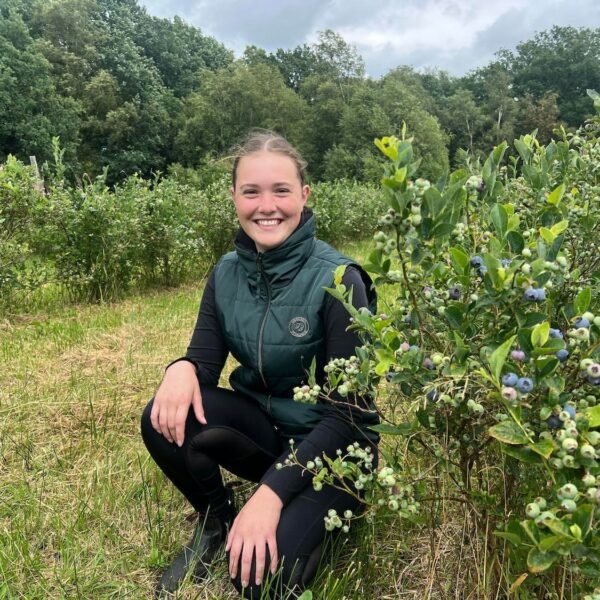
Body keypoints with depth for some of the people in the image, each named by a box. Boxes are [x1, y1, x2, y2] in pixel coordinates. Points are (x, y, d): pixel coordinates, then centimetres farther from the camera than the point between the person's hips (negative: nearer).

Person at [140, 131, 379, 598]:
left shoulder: (337, 280, -22)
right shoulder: (227, 273, -5)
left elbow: (350, 412, -22)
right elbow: (206, 359, -3)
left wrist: (271, 492, -29)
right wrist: (182, 368, -29)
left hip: (332, 446, -5)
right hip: (264, 425, 5)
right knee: (166, 420, -21)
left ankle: (310, 518, 10)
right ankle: (215, 520, 7)